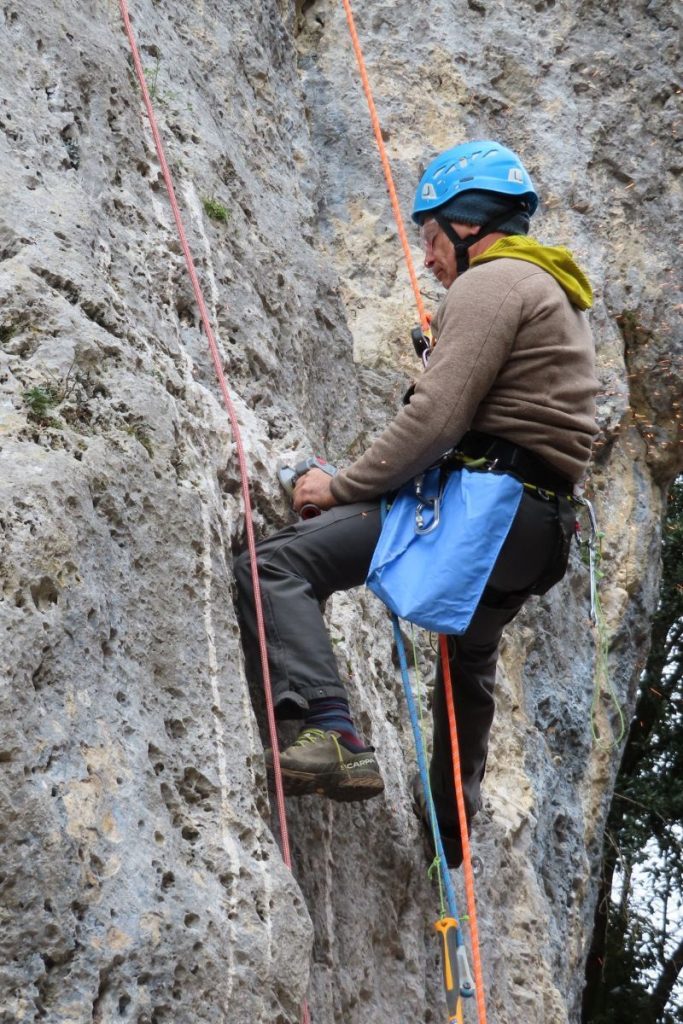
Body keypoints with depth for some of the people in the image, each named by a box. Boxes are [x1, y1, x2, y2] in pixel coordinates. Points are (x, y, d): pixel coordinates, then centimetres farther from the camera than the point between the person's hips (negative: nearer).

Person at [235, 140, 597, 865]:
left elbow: (436, 418, -18)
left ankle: (332, 735, -34)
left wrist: (343, 486, -9)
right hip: (538, 529, 11)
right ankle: (448, 835, 49)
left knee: (274, 566, -18)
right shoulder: (555, 295, 25)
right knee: (468, 665, 32)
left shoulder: (488, 283, -7)